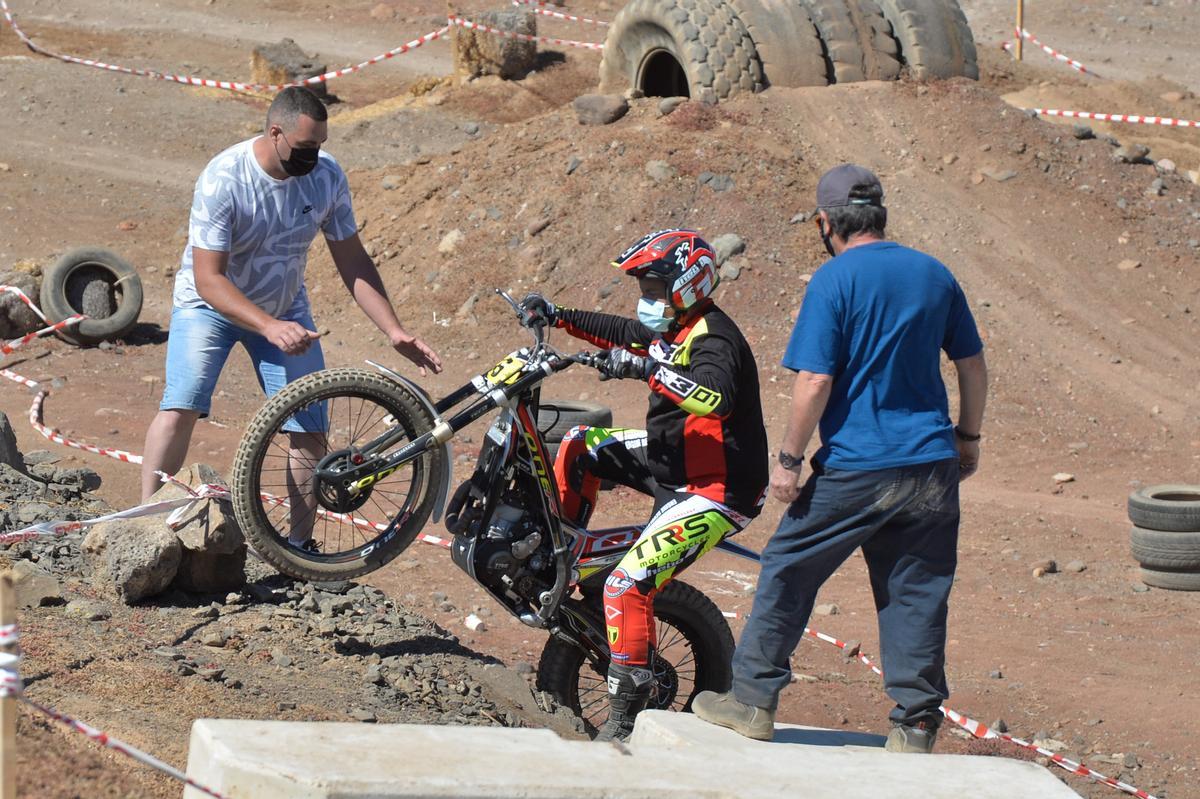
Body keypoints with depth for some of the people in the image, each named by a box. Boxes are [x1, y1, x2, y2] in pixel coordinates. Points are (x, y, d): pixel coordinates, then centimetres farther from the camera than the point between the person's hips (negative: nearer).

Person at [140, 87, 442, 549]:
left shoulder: (326, 177, -15)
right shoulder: (223, 179, -29)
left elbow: (352, 262, -5)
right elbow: (208, 279, -29)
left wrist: (394, 331, -14)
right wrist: (269, 327, -42)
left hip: (285, 309, 4)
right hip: (212, 303, -4)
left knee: (310, 432, -5)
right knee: (180, 409, -24)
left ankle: (300, 543, 8)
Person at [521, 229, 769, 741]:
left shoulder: (713, 340, -23)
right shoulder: (672, 327, 7)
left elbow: (717, 399, -44)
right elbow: (621, 333, 28)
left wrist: (650, 369, -48)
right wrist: (559, 317, 22)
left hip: (716, 489, -10)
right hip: (672, 460, 10)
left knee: (629, 584, -21)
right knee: (581, 446, 19)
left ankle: (625, 715, -18)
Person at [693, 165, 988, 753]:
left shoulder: (835, 280, -9)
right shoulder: (933, 274, 7)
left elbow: (815, 380, -15)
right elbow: (973, 363, 14)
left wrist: (789, 460, -8)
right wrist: (968, 437, 25)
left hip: (854, 468, -5)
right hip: (931, 467, 5)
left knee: (788, 572, 9)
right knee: (916, 592, 8)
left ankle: (754, 699, 12)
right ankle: (917, 724, 6)